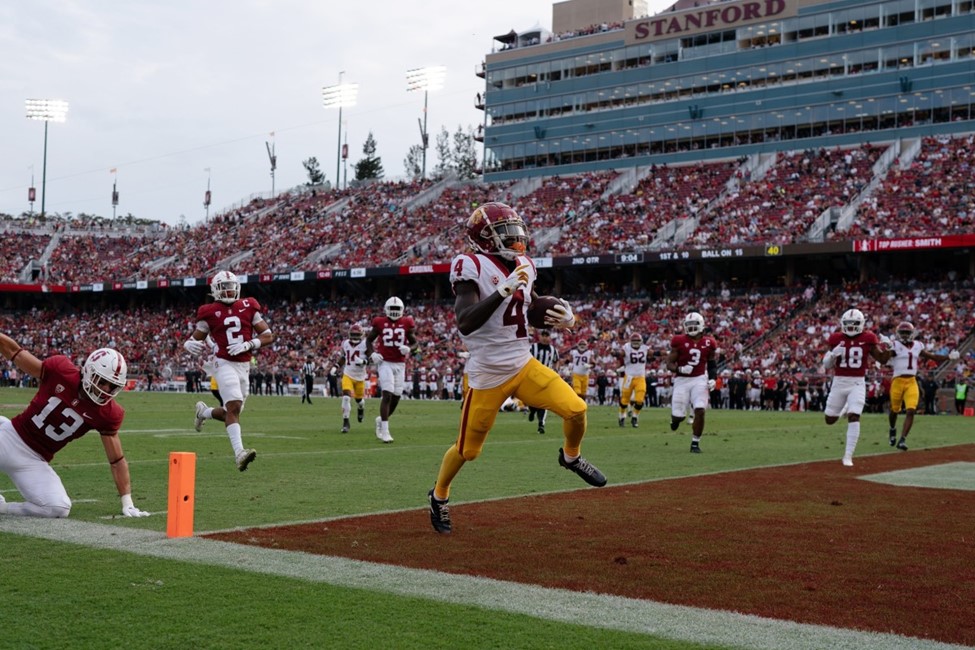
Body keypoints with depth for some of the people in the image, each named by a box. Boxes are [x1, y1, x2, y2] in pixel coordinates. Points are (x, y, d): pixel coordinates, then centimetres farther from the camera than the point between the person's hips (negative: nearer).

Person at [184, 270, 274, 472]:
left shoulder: (248, 307, 6)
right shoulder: (210, 313, 0)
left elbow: (268, 336, 4)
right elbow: (194, 338, 7)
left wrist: (247, 345, -12)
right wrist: (190, 345, -18)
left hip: (244, 366, 4)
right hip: (225, 364, -4)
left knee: (232, 412, 11)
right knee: (234, 406, -23)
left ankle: (204, 411, 42)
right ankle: (239, 453, -30)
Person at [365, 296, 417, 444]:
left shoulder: (406, 323, 3)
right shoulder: (380, 323, -1)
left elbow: (414, 342, 11)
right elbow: (369, 340, 11)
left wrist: (409, 348, -12)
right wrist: (372, 353, -6)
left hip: (400, 364, 3)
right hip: (385, 363, -3)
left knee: (396, 397, 5)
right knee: (387, 394, -14)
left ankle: (381, 419, 32)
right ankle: (385, 430, -11)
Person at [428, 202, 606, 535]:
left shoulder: (523, 267, 6)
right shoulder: (471, 267, -16)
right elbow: (465, 323, -27)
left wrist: (561, 318, 1)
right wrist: (503, 290, -35)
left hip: (525, 366, 5)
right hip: (487, 375, -5)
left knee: (576, 409, -9)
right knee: (468, 449, 5)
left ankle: (571, 457, 23)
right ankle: (439, 495, 33)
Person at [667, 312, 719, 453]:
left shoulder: (708, 343, 3)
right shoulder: (679, 342, -5)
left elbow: (712, 363, 16)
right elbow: (669, 364, -4)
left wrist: (712, 378, 1)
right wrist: (680, 369, -23)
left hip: (700, 379, 1)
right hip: (682, 380, -1)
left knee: (700, 411, -14)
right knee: (678, 416, -2)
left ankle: (695, 443, 2)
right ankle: (675, 417, 39)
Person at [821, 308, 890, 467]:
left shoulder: (868, 338, -2)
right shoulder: (836, 339, -1)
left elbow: (883, 359, -2)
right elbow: (826, 365, 0)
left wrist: (886, 347, -21)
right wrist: (833, 354, -20)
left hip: (857, 383, -2)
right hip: (839, 382, 2)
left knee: (854, 417, -16)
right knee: (830, 420, 10)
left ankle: (848, 456, -10)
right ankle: (845, 407, 45)